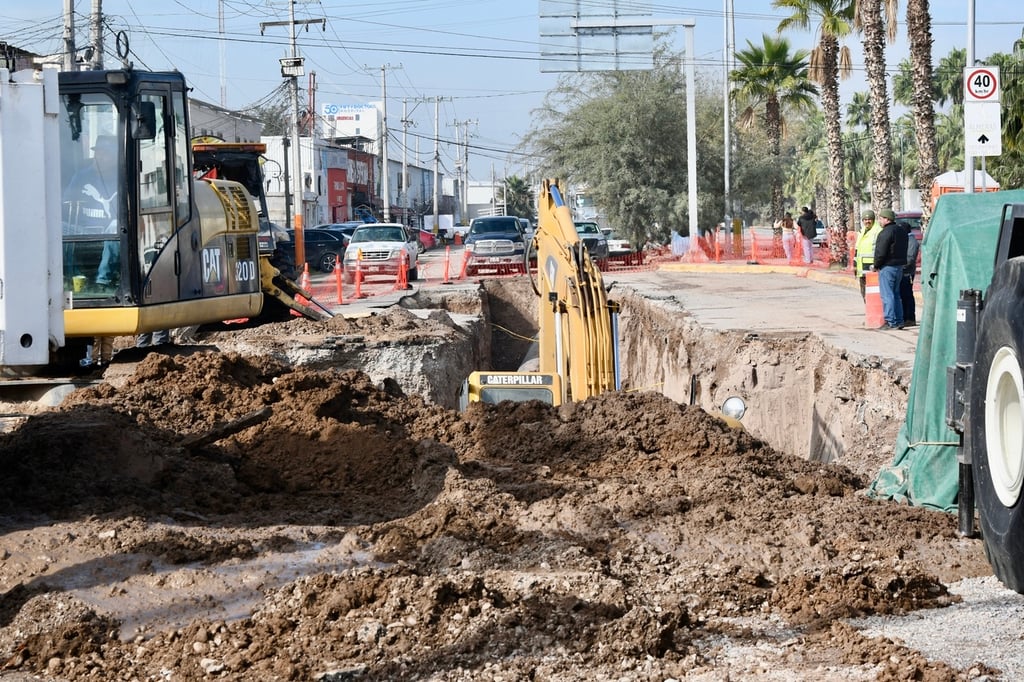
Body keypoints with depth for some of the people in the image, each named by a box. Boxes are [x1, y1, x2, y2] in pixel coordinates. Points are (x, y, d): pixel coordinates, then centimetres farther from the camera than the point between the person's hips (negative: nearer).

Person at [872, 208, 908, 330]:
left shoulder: (885, 233, -18)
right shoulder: (901, 230, 12)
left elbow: (881, 252, -20)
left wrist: (876, 265, -6)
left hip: (887, 267, -9)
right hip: (900, 265, 9)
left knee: (887, 295, -5)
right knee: (896, 294, 15)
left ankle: (890, 322, -8)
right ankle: (899, 321, 15)